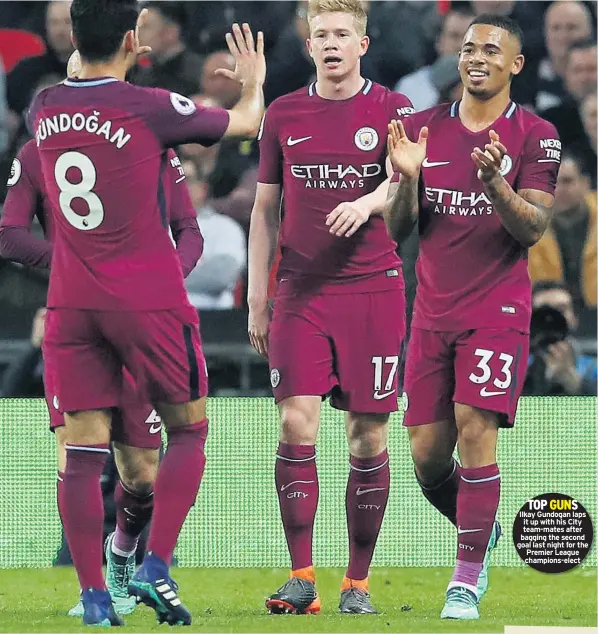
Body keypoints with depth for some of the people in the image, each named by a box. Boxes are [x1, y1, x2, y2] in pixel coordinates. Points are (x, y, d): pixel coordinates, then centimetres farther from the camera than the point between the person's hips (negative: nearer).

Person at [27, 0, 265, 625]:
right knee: (188, 429, 12)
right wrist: (253, 82, 25)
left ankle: (93, 596, -3)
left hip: (71, 304, 4)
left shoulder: (44, 110, 2)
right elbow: (246, 123, 5)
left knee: (83, 447, 2)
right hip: (148, 302, -4)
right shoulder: (148, 108, -11)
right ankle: (155, 567, 0)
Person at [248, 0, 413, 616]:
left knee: (368, 438, 1)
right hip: (300, 291, 1)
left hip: (373, 288, -1)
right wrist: (256, 299, 9)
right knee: (297, 425, -10)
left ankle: (357, 582, 9)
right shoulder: (283, 114, 9)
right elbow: (264, 210, 14)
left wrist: (367, 202, -36)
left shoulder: (392, 109, 2)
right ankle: (301, 578, -7)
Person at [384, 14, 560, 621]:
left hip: (497, 310, -4)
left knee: (475, 430, -18)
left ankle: (467, 580, -11)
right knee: (427, 453, 3)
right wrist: (406, 177, -15)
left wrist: (495, 184, -27)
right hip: (432, 312, 4)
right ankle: (479, 531, 32)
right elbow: (396, 228, 5)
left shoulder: (535, 136, -2)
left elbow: (532, 230, -9)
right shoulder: (424, 127, 7)